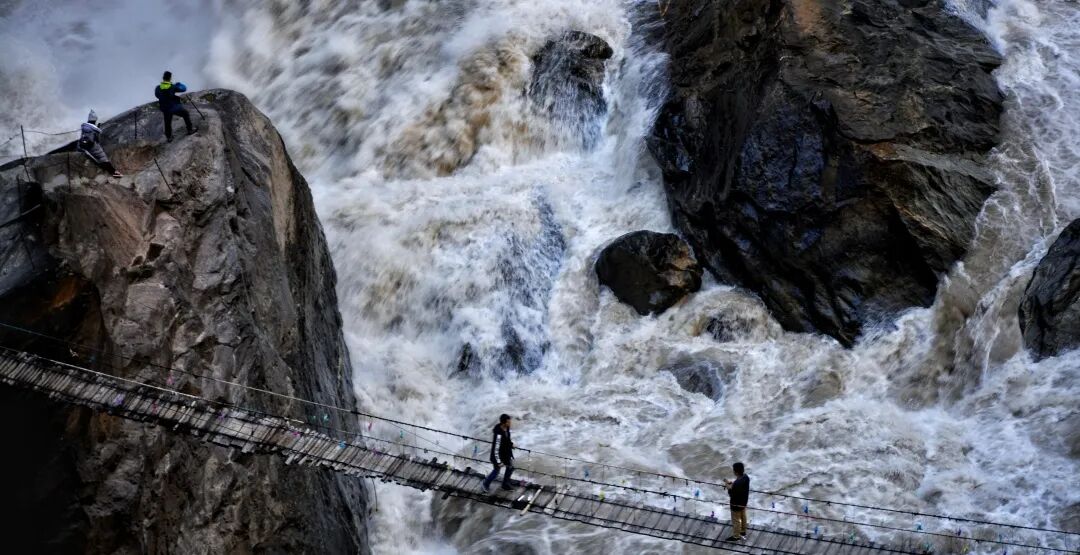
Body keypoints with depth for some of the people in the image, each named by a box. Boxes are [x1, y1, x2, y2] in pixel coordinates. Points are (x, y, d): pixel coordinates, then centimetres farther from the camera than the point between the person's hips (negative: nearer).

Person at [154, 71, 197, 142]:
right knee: (186, 114, 22)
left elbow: (157, 95, 9)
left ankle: (169, 137, 32)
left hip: (165, 109, 3)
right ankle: (190, 129, 30)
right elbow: (184, 88, -8)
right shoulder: (173, 87, -22)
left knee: (167, 123, 22)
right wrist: (178, 84, 10)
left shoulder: (158, 88, -12)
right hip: (175, 107, -3)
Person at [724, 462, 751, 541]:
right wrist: (732, 483, -1)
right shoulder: (746, 477, -11)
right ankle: (743, 532, 46)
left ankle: (736, 536, 29)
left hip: (737, 504, -8)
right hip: (744, 502, 8)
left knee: (736, 520, 12)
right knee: (743, 517, 27)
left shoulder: (737, 483, -38)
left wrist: (729, 487, -14)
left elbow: (732, 495, -29)